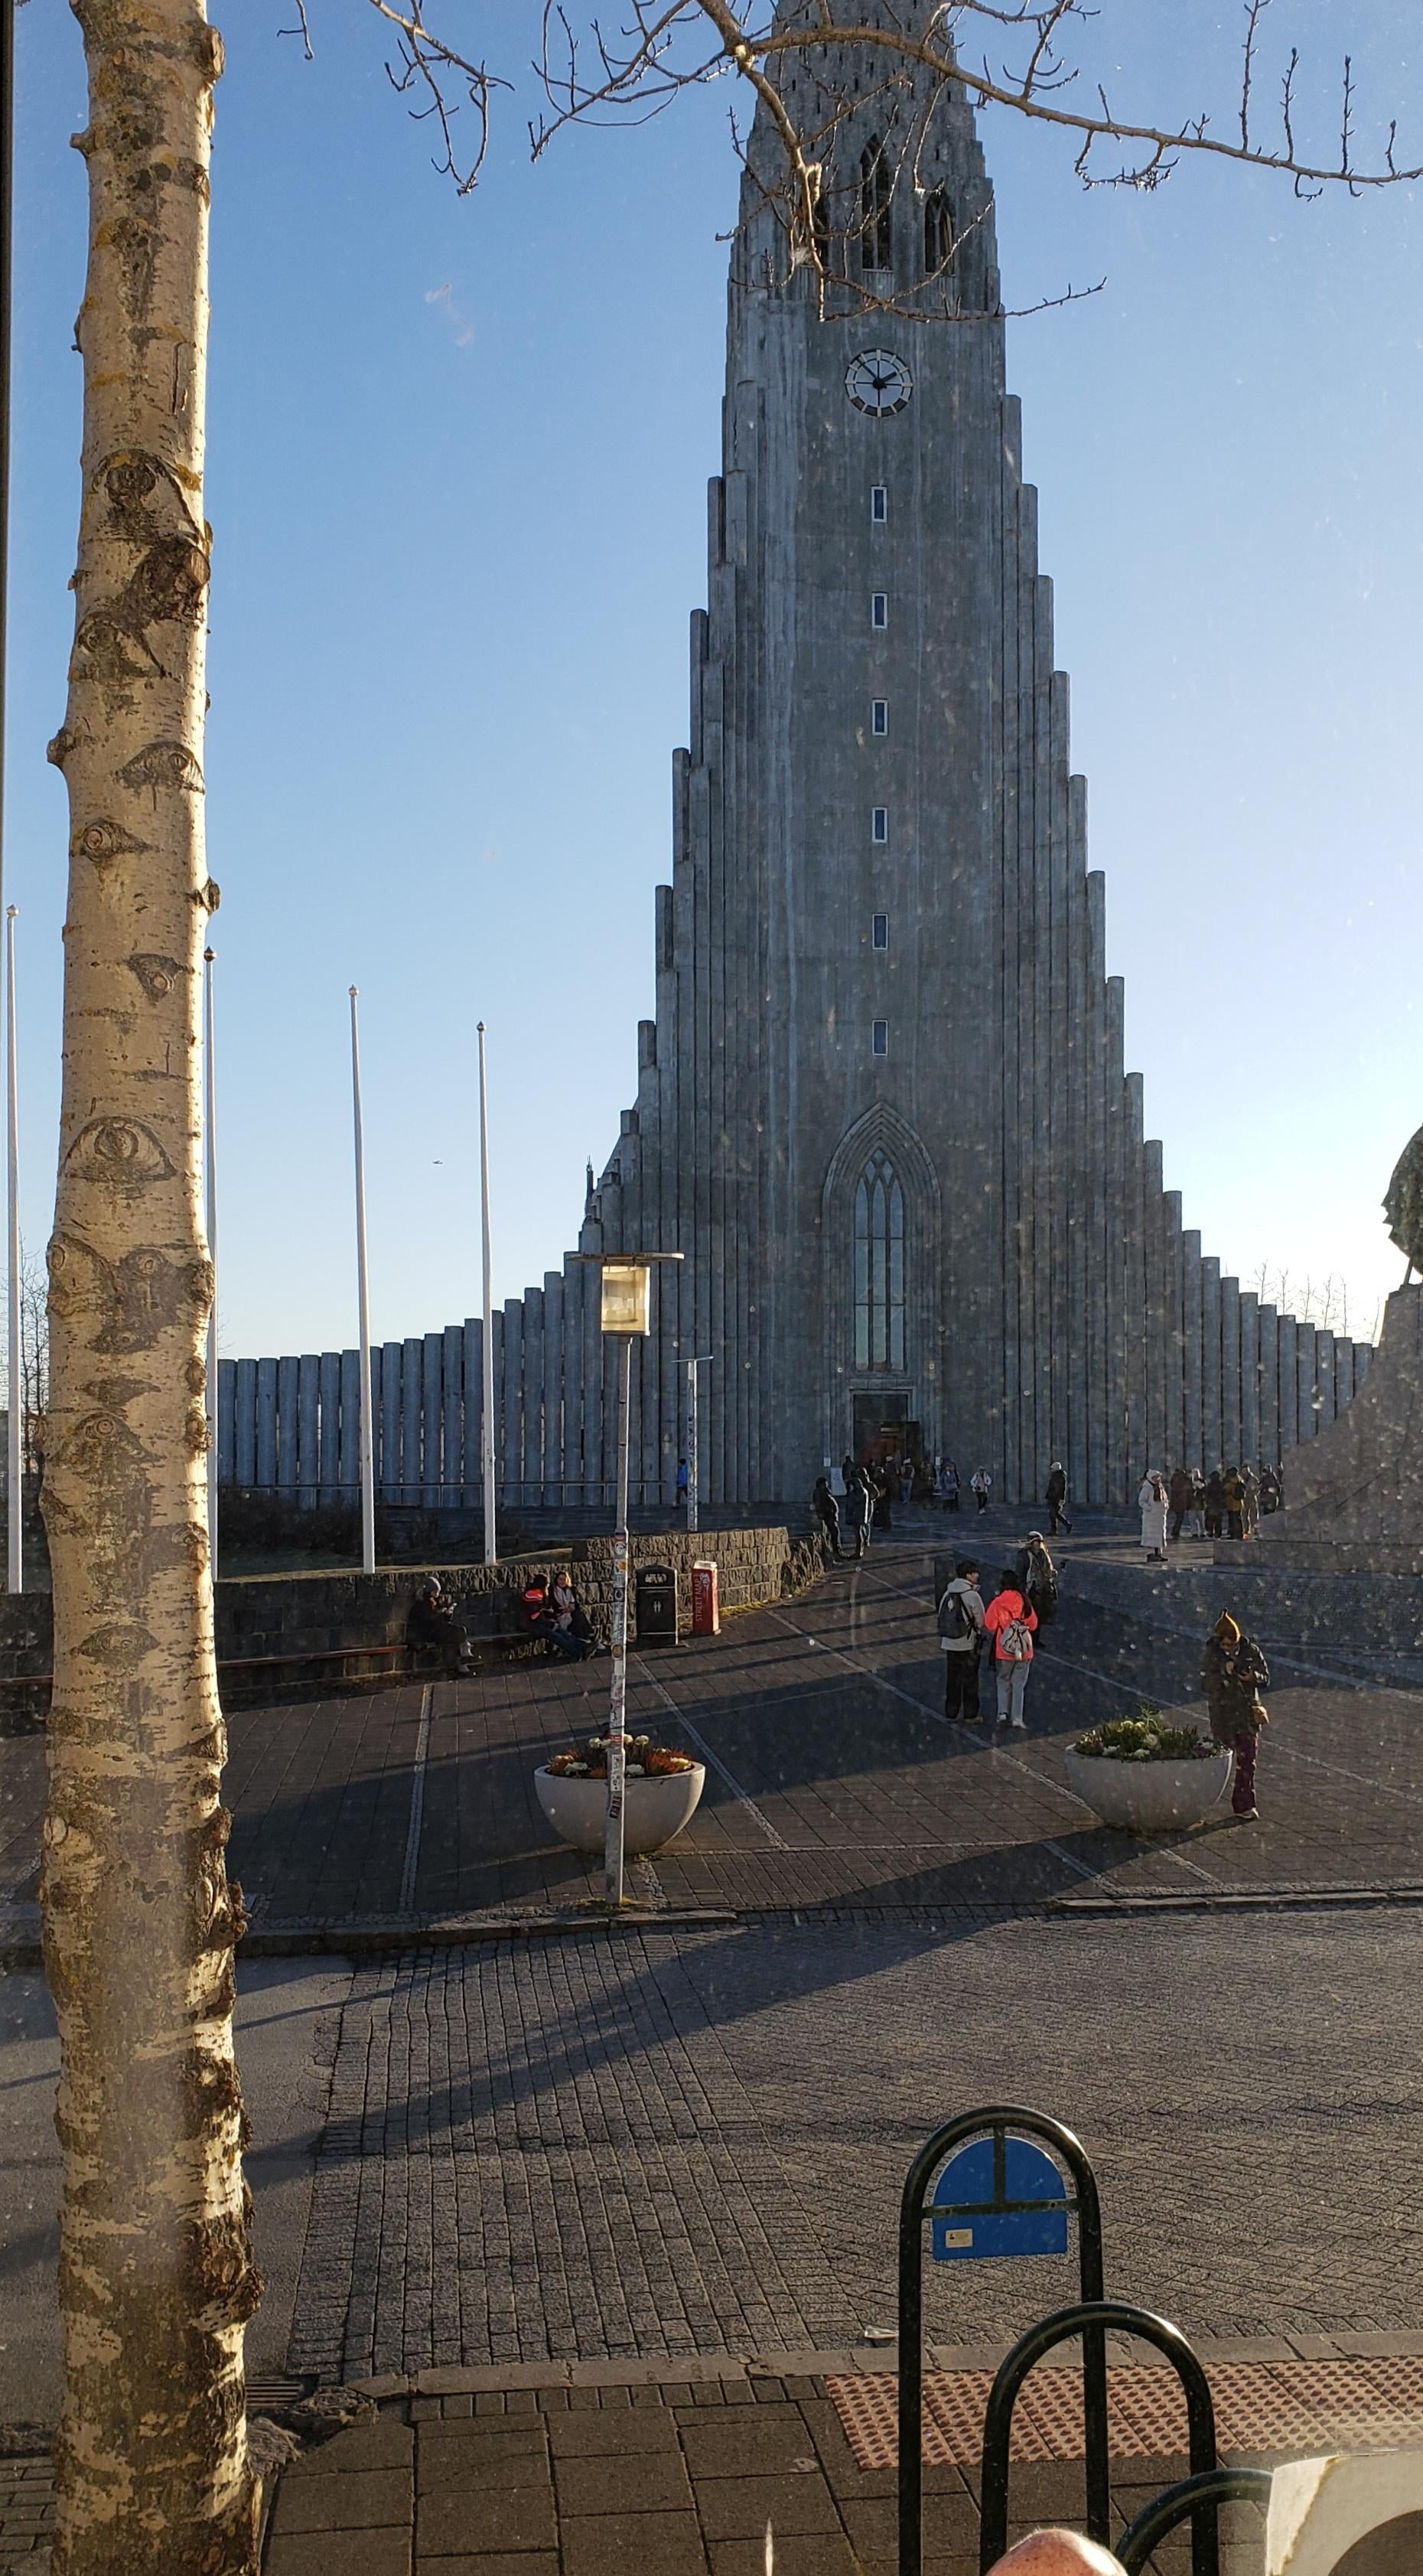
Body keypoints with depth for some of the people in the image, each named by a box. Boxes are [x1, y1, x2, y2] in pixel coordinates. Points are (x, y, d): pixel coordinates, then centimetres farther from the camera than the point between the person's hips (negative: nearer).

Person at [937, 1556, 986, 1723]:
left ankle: (951, 1713, 21)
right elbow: (981, 1621, -11)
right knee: (970, 1681, 6)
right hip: (968, 1645, -5)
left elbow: (941, 1618, 7)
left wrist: (941, 1642, 14)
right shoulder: (973, 1595, -16)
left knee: (952, 1680, 14)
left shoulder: (948, 1592, 3)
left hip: (949, 1643, 6)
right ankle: (969, 1715, 11)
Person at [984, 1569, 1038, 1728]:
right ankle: (1017, 1718, 7)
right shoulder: (1025, 1602, -4)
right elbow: (1033, 1624, 4)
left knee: (1003, 1681, 15)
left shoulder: (997, 1603, -11)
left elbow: (990, 1625, -8)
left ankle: (1003, 1712, 4)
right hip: (1024, 1650, 1)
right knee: (1019, 1684, 9)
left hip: (1004, 1650, -1)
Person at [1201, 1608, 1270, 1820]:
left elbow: (1265, 1678, 4)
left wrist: (1252, 1677, -17)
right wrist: (1224, 1673, -21)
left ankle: (1243, 1804, 7)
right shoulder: (1212, 1654, -4)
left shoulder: (1251, 1650, -1)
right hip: (1223, 1714, -1)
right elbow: (1205, 1684, -7)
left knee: (1247, 1760, -1)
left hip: (1248, 1711, 1)